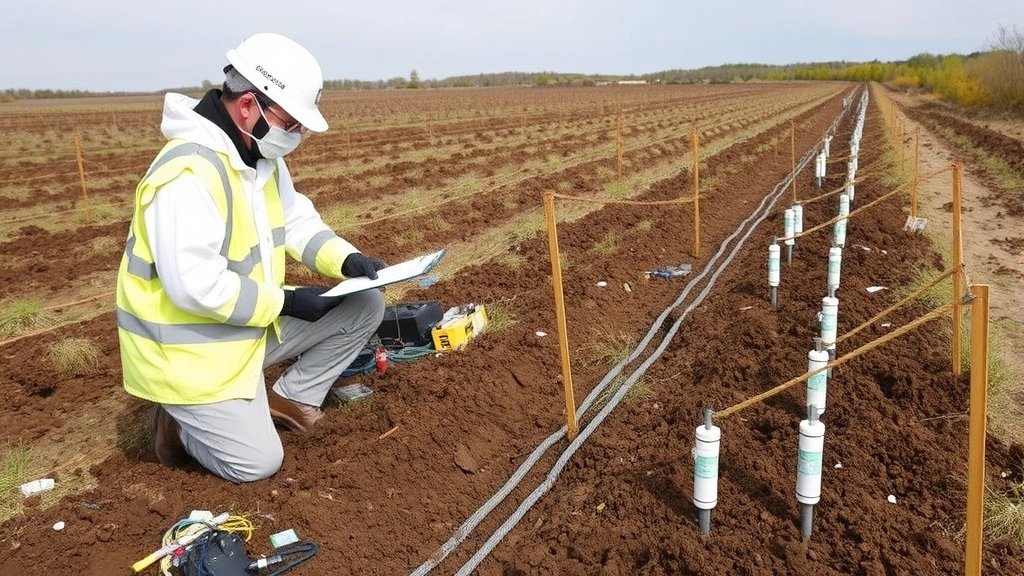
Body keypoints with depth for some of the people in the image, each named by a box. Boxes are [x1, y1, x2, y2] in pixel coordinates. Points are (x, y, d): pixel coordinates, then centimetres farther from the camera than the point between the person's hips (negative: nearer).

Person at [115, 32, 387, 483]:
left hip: (252, 324, 8)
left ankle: (288, 400, 12)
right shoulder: (189, 174, -29)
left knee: (365, 306, 0)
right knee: (257, 462, -9)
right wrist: (287, 301, -23)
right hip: (190, 347, -8)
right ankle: (179, 419, 17)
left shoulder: (262, 156, 1)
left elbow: (297, 221, 8)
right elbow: (195, 287, -32)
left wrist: (346, 260, -10)